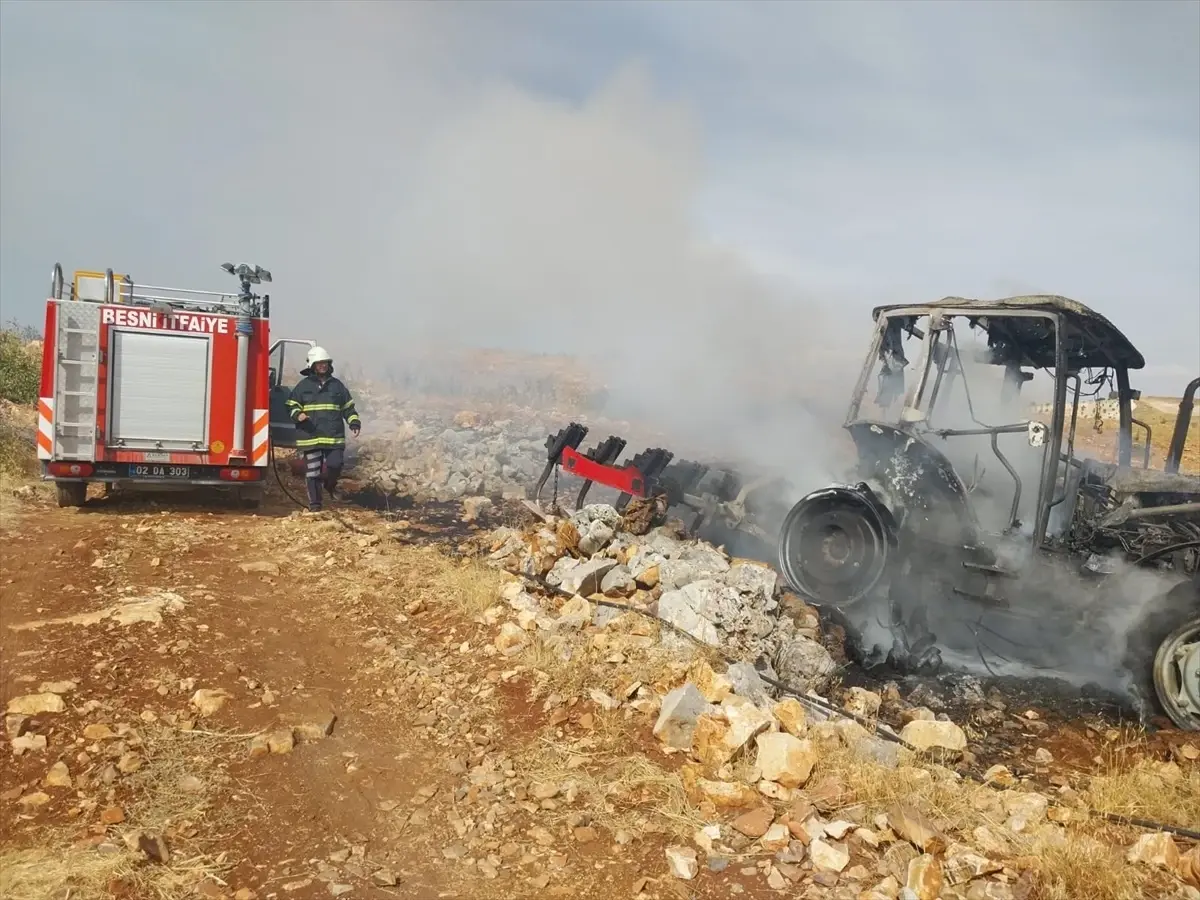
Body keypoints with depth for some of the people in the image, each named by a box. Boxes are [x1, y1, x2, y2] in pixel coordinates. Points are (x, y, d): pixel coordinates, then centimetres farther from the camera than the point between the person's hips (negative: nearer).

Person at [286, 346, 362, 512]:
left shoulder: (337, 385, 13)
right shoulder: (303, 385, 7)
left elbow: (348, 407, 17)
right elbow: (292, 406, 8)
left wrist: (355, 423, 4)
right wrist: (298, 414, -13)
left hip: (334, 436, 1)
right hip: (311, 436, -1)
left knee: (335, 465, -8)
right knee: (312, 471, 0)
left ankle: (329, 486, 26)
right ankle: (314, 503, 10)